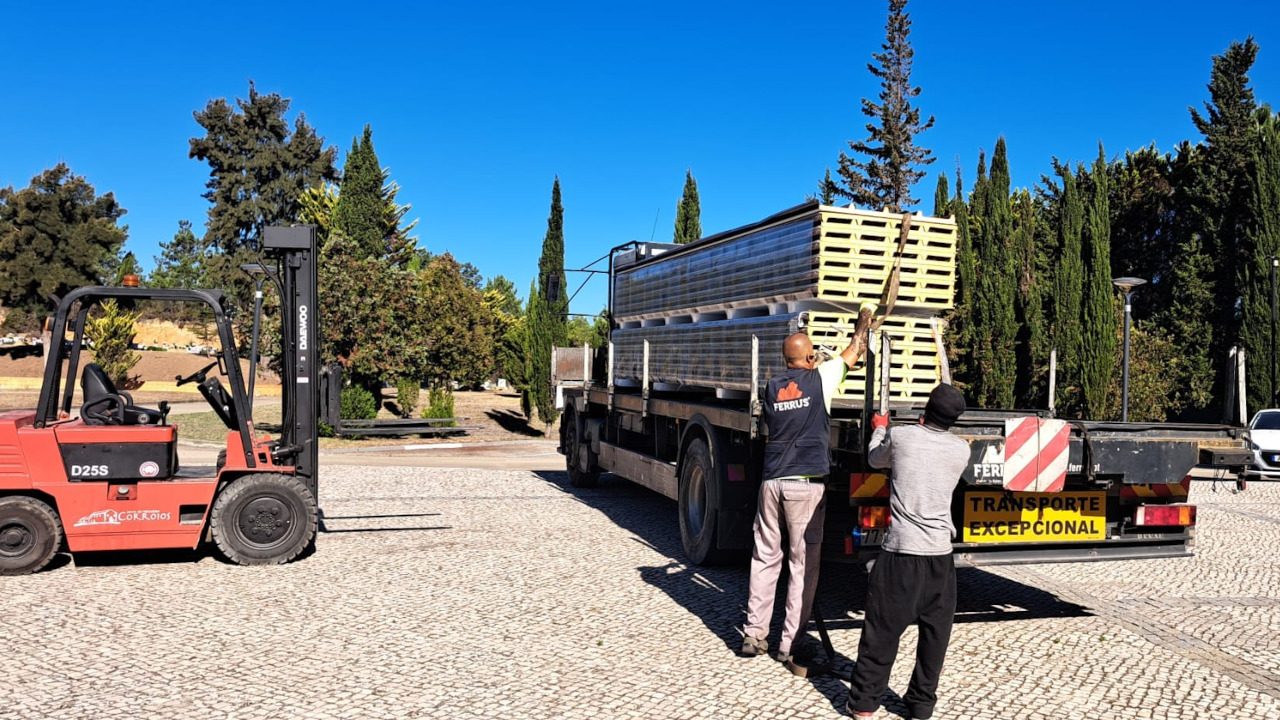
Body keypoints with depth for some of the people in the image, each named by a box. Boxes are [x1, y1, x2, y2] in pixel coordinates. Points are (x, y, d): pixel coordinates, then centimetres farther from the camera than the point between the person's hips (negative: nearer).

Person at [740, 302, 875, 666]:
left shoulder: (772, 387, 7)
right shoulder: (820, 379, -4)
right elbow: (853, 354, 10)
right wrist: (864, 319, 28)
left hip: (772, 482, 4)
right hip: (806, 485, -4)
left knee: (765, 558, 12)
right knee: (803, 564, 4)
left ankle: (754, 634, 16)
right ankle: (790, 643, 8)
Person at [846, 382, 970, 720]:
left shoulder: (900, 436, -2)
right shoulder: (961, 449, 3)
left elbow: (875, 459, 18)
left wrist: (879, 428, 37)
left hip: (900, 552, -1)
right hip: (940, 554, 2)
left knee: (882, 628, 6)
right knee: (935, 631, 13)